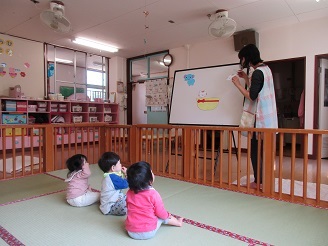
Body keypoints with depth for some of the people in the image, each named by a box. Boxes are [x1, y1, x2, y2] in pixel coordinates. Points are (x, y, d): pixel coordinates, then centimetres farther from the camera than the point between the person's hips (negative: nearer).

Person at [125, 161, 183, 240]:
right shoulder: (153, 194, -20)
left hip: (131, 232, 4)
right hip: (148, 233, -4)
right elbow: (161, 213, -11)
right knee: (163, 216, 19)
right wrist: (168, 215, 11)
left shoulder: (129, 193, -6)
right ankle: (177, 222, 39)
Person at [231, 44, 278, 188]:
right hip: (269, 117, 10)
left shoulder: (257, 72, -16)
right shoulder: (266, 69, 13)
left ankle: (258, 181, 7)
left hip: (261, 119, -10)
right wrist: (246, 78, 16)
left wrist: (238, 84, -12)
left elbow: (252, 97, -20)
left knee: (255, 149, -1)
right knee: (263, 150, 15)